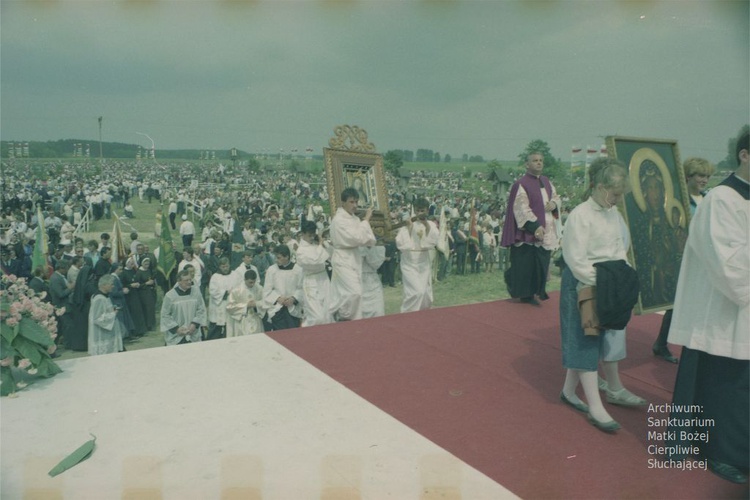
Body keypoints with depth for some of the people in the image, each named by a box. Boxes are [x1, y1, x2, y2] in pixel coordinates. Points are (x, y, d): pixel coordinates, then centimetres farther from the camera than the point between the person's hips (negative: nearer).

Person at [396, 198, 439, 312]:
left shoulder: (431, 224, 2)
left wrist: (426, 225, -21)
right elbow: (400, 243, -16)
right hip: (409, 263, -4)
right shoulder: (407, 223, -6)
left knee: (426, 294, 9)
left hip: (424, 262, 4)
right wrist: (409, 227, -20)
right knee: (417, 291, -19)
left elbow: (433, 241, -14)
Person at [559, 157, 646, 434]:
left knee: (609, 337, 19)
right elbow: (576, 260, -21)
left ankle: (615, 390, 39)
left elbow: (620, 247, 15)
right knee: (585, 341, 0)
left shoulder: (613, 213, 6)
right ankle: (595, 407, 6)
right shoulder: (580, 215, -18)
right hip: (584, 285, -8)